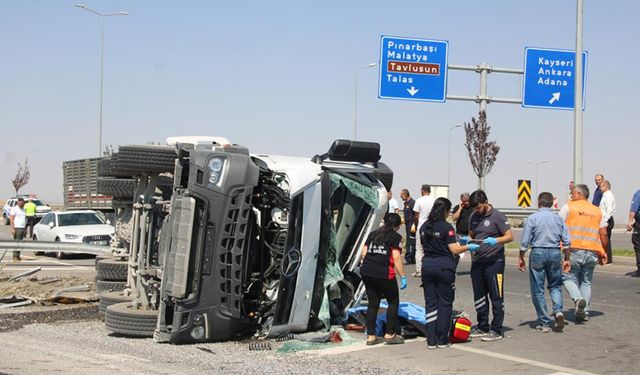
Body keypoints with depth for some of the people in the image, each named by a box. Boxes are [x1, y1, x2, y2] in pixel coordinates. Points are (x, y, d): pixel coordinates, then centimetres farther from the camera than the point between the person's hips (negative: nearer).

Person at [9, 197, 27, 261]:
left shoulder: (23, 209, 16)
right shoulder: (14, 209, -7)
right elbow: (11, 219, -12)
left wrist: (25, 228, 18)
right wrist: (12, 228, -20)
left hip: (22, 228, 7)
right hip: (17, 228, -7)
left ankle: (18, 256, 10)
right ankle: (15, 257, -12)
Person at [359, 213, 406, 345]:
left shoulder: (373, 234, 18)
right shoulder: (396, 237, 0)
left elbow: (364, 253, 14)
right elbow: (396, 257, -8)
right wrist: (403, 276, -7)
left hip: (366, 272, 6)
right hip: (384, 274, -6)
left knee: (373, 304, 13)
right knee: (393, 301, 11)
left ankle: (370, 336, 13)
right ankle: (390, 334, 10)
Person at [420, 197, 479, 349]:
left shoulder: (424, 227, 8)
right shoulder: (446, 227, -11)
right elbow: (454, 249, -13)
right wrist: (468, 247, 4)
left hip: (427, 265, 5)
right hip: (444, 267, -5)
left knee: (431, 302, 9)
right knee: (445, 303, 5)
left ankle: (431, 340, 7)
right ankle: (442, 340, 6)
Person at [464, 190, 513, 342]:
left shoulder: (497, 216, -8)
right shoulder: (473, 216, 12)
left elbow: (509, 236, -10)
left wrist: (495, 240, -28)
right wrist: (466, 239, -1)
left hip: (494, 262, -7)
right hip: (477, 261, 7)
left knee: (496, 297, -2)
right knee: (479, 296, 13)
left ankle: (496, 330, 3)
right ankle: (482, 327, 24)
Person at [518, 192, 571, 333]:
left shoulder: (533, 218, -4)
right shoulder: (558, 218, 5)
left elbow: (525, 242, -5)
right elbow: (567, 241, 5)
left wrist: (521, 258, 6)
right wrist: (566, 259, 14)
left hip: (538, 253, -3)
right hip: (555, 253, 3)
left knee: (538, 289, 5)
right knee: (555, 286, 16)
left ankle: (544, 323, 6)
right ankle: (558, 310, -10)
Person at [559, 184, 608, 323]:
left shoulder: (568, 207, 2)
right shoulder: (597, 211, 15)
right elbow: (603, 234, 11)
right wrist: (603, 253, 18)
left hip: (574, 250, -4)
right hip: (592, 252, 4)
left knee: (569, 277, 6)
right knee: (586, 281, 13)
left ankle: (578, 298, -20)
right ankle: (584, 312, 8)